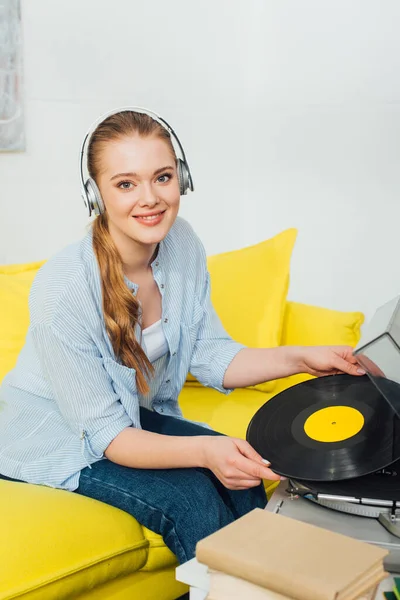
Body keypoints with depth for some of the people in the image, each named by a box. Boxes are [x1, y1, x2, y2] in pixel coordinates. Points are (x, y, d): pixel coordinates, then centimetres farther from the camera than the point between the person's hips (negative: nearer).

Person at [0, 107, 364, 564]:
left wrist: (300, 359, -15)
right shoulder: (62, 290, -31)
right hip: (55, 438, -6)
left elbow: (210, 356, -2)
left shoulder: (183, 245, -12)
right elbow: (105, 434, -26)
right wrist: (203, 450, -40)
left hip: (138, 414, 6)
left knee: (242, 475, -13)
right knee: (189, 496, -24)